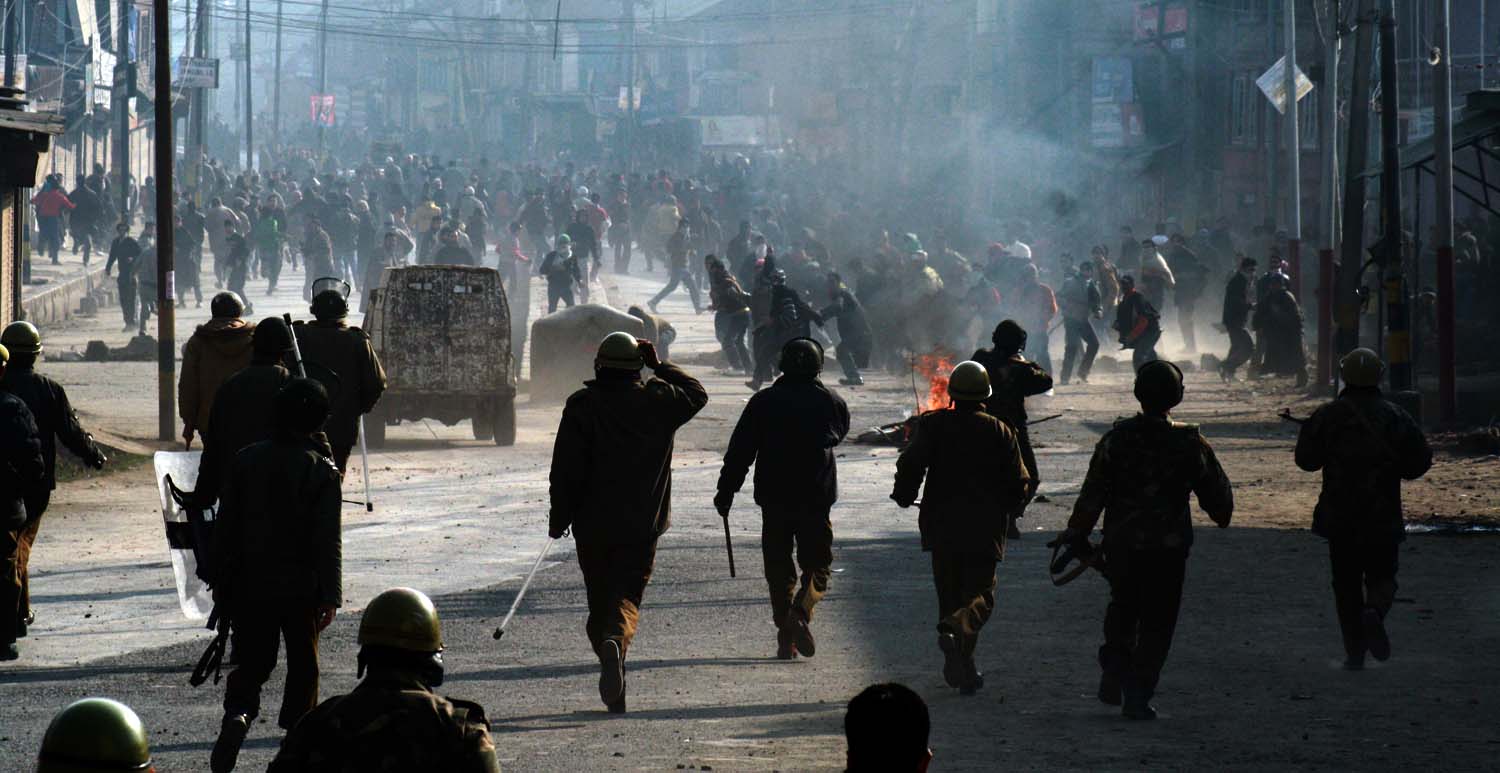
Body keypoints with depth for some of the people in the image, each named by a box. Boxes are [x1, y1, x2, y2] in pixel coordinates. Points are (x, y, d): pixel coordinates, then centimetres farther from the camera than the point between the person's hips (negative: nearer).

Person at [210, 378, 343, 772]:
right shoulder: (321, 470, -9)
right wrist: (331, 596, -10)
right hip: (301, 587, -2)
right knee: (302, 665, 14)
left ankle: (237, 714, -18)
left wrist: (221, 585, 12)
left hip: (250, 583, 2)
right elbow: (328, 540, -13)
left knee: (252, 661, 9)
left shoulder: (246, 460, 0)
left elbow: (224, 529, 4)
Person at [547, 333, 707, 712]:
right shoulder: (659, 401, 0)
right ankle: (615, 640, -34)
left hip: (593, 526, 0)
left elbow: (566, 468, -7)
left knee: (600, 600, 11)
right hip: (643, 524, 1)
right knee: (627, 596, 0)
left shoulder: (582, 405, -5)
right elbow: (697, 393, 23)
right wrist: (660, 366, 23)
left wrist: (559, 518, 0)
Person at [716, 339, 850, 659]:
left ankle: (785, 638, 3)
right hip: (817, 498, -1)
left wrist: (726, 491, 3)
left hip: (773, 499, 1)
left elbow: (740, 451, -2)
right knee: (817, 564, 8)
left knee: (779, 567, 9)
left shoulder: (763, 402, -1)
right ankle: (801, 611, -20)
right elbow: (839, 435, 21)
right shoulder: (831, 403, 0)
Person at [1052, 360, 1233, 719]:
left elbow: (1093, 493, -4)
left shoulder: (1117, 438, -6)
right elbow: (1218, 495, 2)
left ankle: (1114, 672, 11)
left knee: (1123, 607, 24)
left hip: (1121, 545, 2)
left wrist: (1076, 534, 5)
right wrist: (1222, 515, 23)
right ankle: (1138, 695, 3)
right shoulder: (1191, 444, -8)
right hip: (1168, 549, -2)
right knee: (1157, 622, 6)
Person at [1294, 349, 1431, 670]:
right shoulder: (1395, 417, -5)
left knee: (1346, 584, 9)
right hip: (1383, 519, -1)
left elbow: (1306, 459, 2)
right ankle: (1374, 611, -24)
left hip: (1339, 519, 1)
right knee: (1381, 577, 10)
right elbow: (1421, 461, -5)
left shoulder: (1327, 416, -3)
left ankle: (1355, 652, 6)